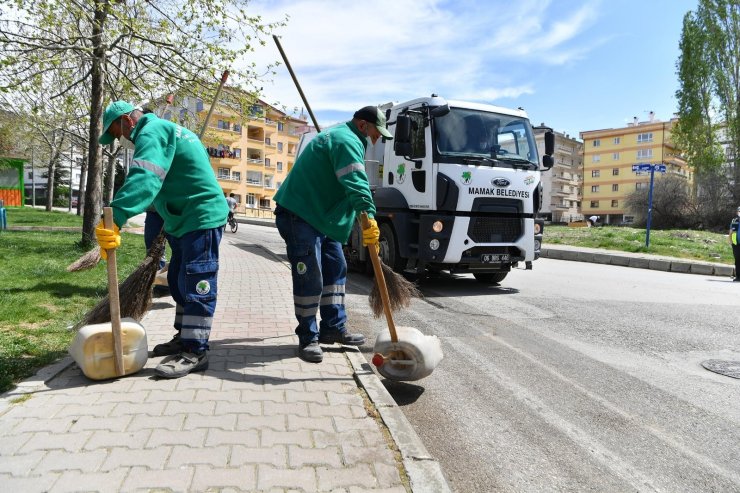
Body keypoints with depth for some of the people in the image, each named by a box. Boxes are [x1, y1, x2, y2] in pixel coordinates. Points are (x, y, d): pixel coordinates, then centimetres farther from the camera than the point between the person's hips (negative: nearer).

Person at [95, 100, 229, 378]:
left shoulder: (152, 132, -13)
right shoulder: (164, 129, 21)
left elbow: (144, 179, -33)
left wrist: (115, 216, -45)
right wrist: (168, 225, 31)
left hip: (202, 218, -11)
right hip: (184, 220, 11)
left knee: (196, 284, -9)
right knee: (179, 281, 16)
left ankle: (195, 352, -4)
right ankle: (184, 338, 27)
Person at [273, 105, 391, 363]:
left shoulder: (340, 137, 21)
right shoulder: (346, 140, -15)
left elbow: (351, 180, 32)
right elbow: (355, 181, -32)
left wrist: (364, 217, 34)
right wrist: (369, 215, -43)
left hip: (322, 216, 11)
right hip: (300, 216, -11)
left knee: (335, 269, 12)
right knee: (309, 278, -8)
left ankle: (334, 327, 20)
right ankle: (308, 337, 4)